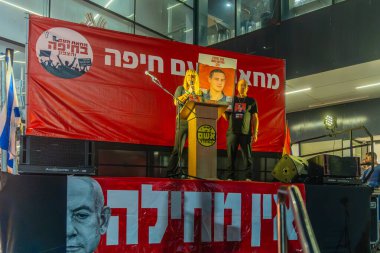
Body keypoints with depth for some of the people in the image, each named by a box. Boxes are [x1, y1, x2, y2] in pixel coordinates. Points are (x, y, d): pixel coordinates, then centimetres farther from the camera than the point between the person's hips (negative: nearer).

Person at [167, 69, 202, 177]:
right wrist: (188, 93, -7)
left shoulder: (199, 92, 18)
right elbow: (176, 102, -5)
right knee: (178, 148, -8)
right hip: (183, 121, -3)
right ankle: (170, 172, -5)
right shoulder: (181, 89, 10)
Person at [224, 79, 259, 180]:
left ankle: (248, 177, -3)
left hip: (246, 133, -1)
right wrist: (224, 113, -3)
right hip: (232, 132, 1)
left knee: (247, 156, -6)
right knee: (231, 156, 0)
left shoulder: (251, 101, 12)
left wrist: (255, 133, -1)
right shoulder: (231, 99, 15)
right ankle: (231, 176, 5)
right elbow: (226, 116, 20)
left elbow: (255, 118, 8)